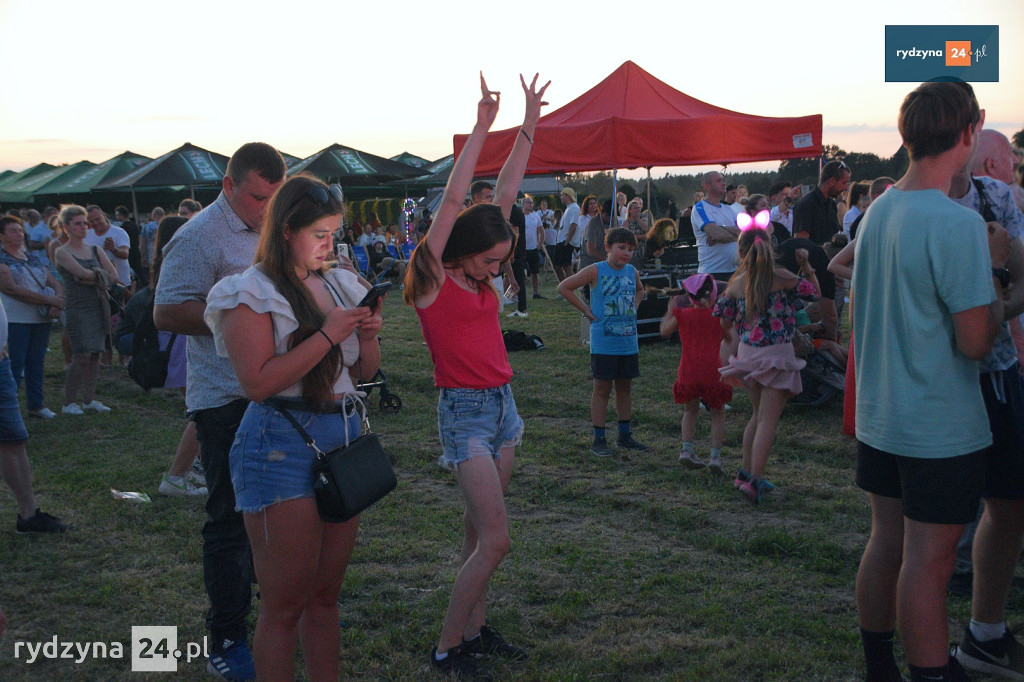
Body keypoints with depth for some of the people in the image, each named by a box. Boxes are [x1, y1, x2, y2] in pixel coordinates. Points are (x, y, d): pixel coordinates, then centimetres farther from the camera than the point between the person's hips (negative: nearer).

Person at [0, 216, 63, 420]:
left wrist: (57, 302, -9)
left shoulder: (33, 258, 17)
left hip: (41, 318, 6)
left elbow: (55, 283, 13)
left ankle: (36, 404, 17)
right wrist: (48, 300, -18)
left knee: (36, 361, 10)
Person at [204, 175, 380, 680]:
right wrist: (327, 336, -18)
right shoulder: (254, 293, -7)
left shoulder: (340, 285, 13)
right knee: (285, 603, 1)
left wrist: (367, 337, -3)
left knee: (326, 594, 14)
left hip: (345, 438, 7)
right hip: (282, 444, -6)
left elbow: (362, 374, 17)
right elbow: (258, 382, -19)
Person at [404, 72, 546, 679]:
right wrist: (482, 126, -16)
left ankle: (476, 628, 25)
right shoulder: (433, 276, -10)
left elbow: (505, 195, 7)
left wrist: (529, 127, 7)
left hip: (503, 404, 8)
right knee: (496, 540, -9)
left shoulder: (480, 277, 7)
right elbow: (454, 200, -18)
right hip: (465, 410, -8)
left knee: (481, 533, 14)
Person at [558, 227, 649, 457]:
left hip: (629, 342, 6)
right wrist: (585, 310, -9)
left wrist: (634, 306, 12)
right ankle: (599, 440, 8)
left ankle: (625, 435, 25)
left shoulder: (632, 272, 8)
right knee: (602, 389, 1)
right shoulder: (595, 271, -9)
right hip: (603, 344, -5)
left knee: (625, 387, 13)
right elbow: (564, 287, -7)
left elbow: (640, 290, 31)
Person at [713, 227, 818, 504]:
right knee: (768, 420, -3)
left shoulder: (736, 284, 0)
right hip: (776, 356, -4)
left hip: (748, 354, 4)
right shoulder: (782, 277, -9)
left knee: (757, 415, 21)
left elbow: (725, 323, 8)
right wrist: (806, 266, 15)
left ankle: (746, 472, 24)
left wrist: (728, 337, 29)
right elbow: (814, 292, 5)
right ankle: (754, 481, -8)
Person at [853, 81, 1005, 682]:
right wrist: (996, 267, -5)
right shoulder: (958, 223, -21)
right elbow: (977, 341, -20)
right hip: (941, 429, -8)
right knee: (928, 563, 2)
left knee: (887, 541, 18)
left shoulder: (877, 210, 4)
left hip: (879, 417, 8)